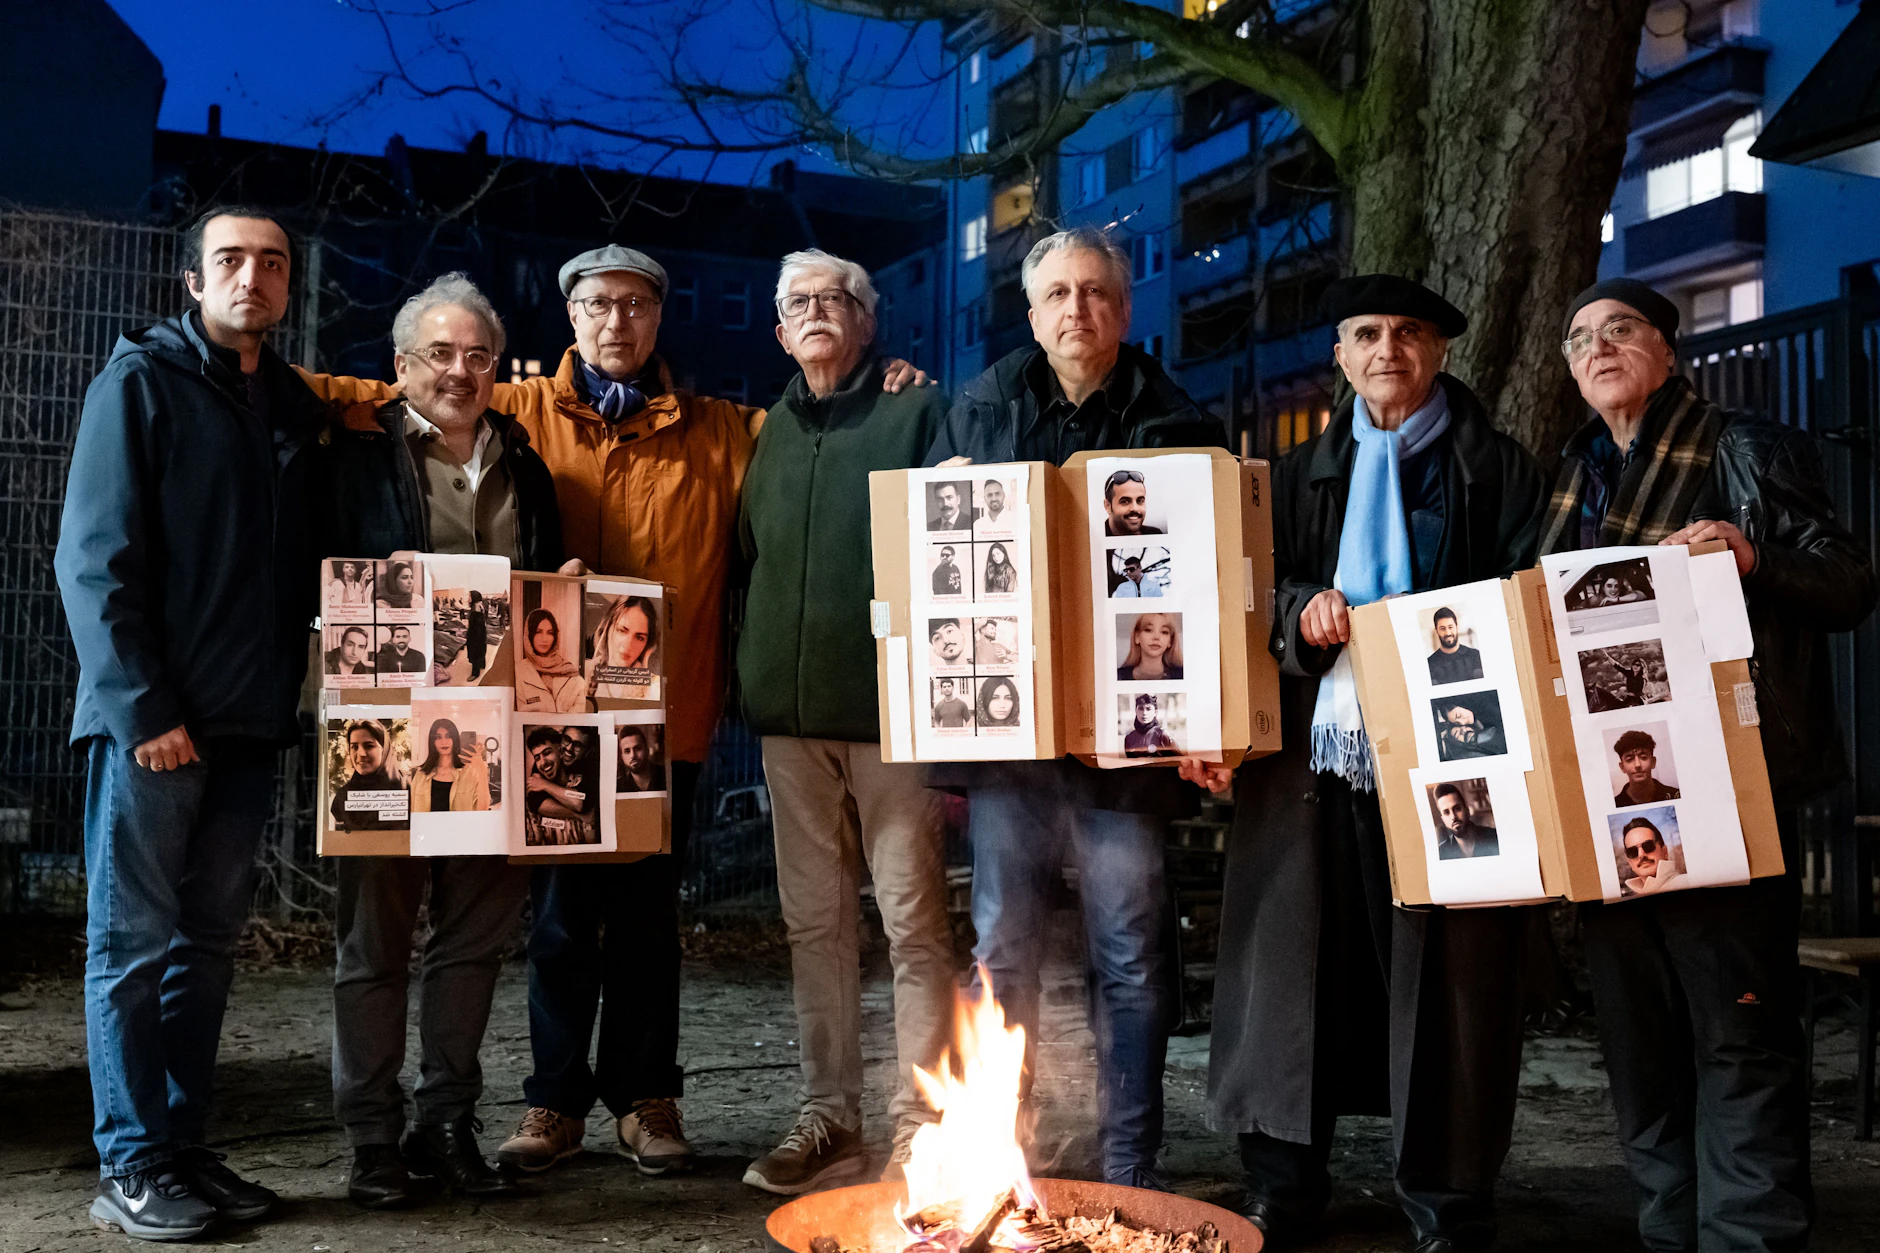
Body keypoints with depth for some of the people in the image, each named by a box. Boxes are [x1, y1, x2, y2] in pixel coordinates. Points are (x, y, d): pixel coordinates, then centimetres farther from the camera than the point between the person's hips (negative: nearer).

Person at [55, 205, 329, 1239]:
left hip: (247, 722, 6)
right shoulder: (141, 379, -3)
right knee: (134, 942, 1)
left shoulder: (293, 405, 14)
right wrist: (144, 708, -15)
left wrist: (284, 696, 7)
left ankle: (185, 1145, 20)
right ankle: (131, 1170, 9)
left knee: (208, 941, 11)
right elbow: (94, 559, -9)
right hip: (152, 721, -6)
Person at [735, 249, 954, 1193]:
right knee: (814, 920, 10)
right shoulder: (773, 432, 18)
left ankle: (918, 1125, 4)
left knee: (911, 918, -3)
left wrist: (950, 679, -15)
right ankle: (827, 1115, 19)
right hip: (790, 707, 6)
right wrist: (755, 676, 14)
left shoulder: (917, 411, 1)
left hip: (890, 702, -6)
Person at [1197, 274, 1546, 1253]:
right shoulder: (1300, 476, 18)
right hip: (1314, 758, 3)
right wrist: (1299, 615, -7)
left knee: (1444, 981, 0)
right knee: (1295, 972, 4)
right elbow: (1257, 594, 13)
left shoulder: (1498, 470, 10)